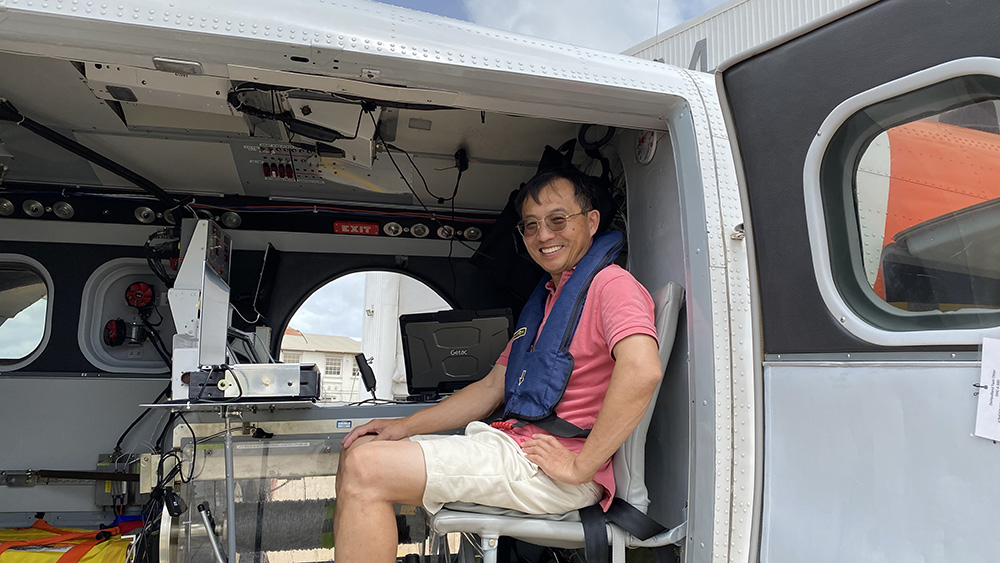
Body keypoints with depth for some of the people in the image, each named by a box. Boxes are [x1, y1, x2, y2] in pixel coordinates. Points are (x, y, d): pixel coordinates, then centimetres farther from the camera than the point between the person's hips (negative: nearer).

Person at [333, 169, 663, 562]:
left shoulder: (610, 283, -7)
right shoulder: (544, 302, 23)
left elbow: (642, 371, -26)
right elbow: (492, 387, 22)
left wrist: (580, 466, -22)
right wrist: (407, 426, 13)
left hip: (550, 469, -10)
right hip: (512, 439, 10)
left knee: (366, 470, -19)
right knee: (358, 451, 9)